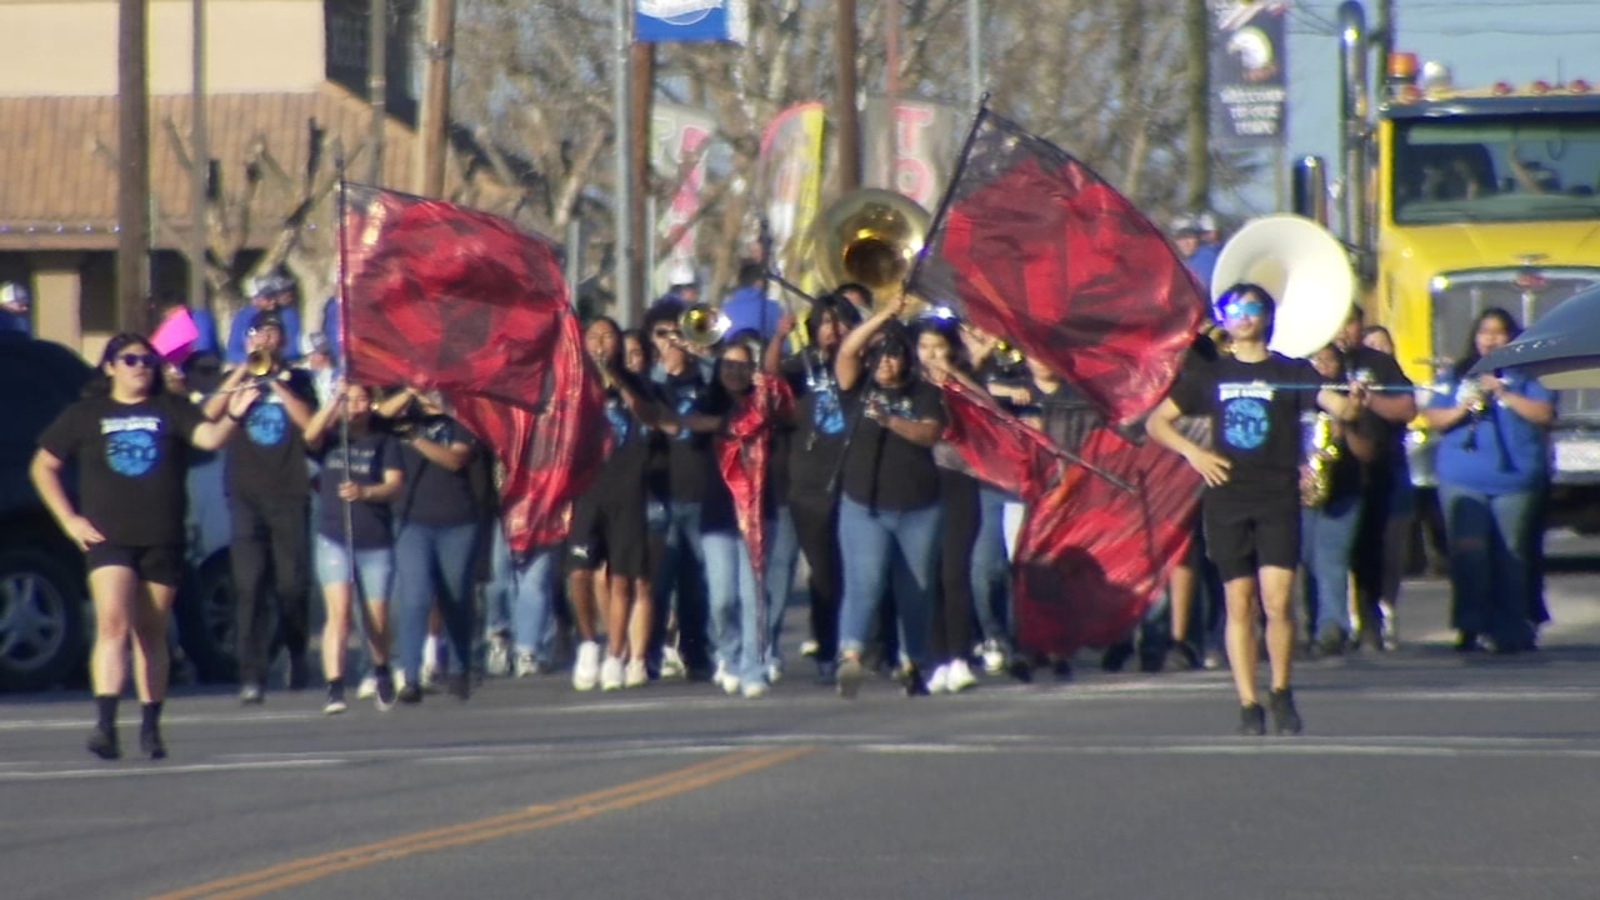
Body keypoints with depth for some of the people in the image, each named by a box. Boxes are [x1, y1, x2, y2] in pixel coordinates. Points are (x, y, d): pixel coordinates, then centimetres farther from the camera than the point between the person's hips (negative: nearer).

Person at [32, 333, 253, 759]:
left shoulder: (171, 410, 8)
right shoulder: (85, 415, 9)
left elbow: (208, 437, -9)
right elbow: (43, 467, 14)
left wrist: (233, 417, -30)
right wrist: (69, 520, 4)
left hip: (162, 542, 1)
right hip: (107, 537, -1)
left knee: (151, 634, 8)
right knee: (112, 624, -17)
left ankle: (151, 728, 16)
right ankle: (105, 724, -26)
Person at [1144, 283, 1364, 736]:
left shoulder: (1291, 373, 6)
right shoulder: (1210, 376, 13)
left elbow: (1336, 404, -9)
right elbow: (1156, 422, 16)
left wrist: (1352, 404, -33)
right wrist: (1192, 452, -1)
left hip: (1278, 499, -2)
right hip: (1226, 502, 2)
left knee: (1277, 603, -11)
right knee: (1239, 605, 1)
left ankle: (1281, 691, 9)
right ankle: (1248, 704, 5)